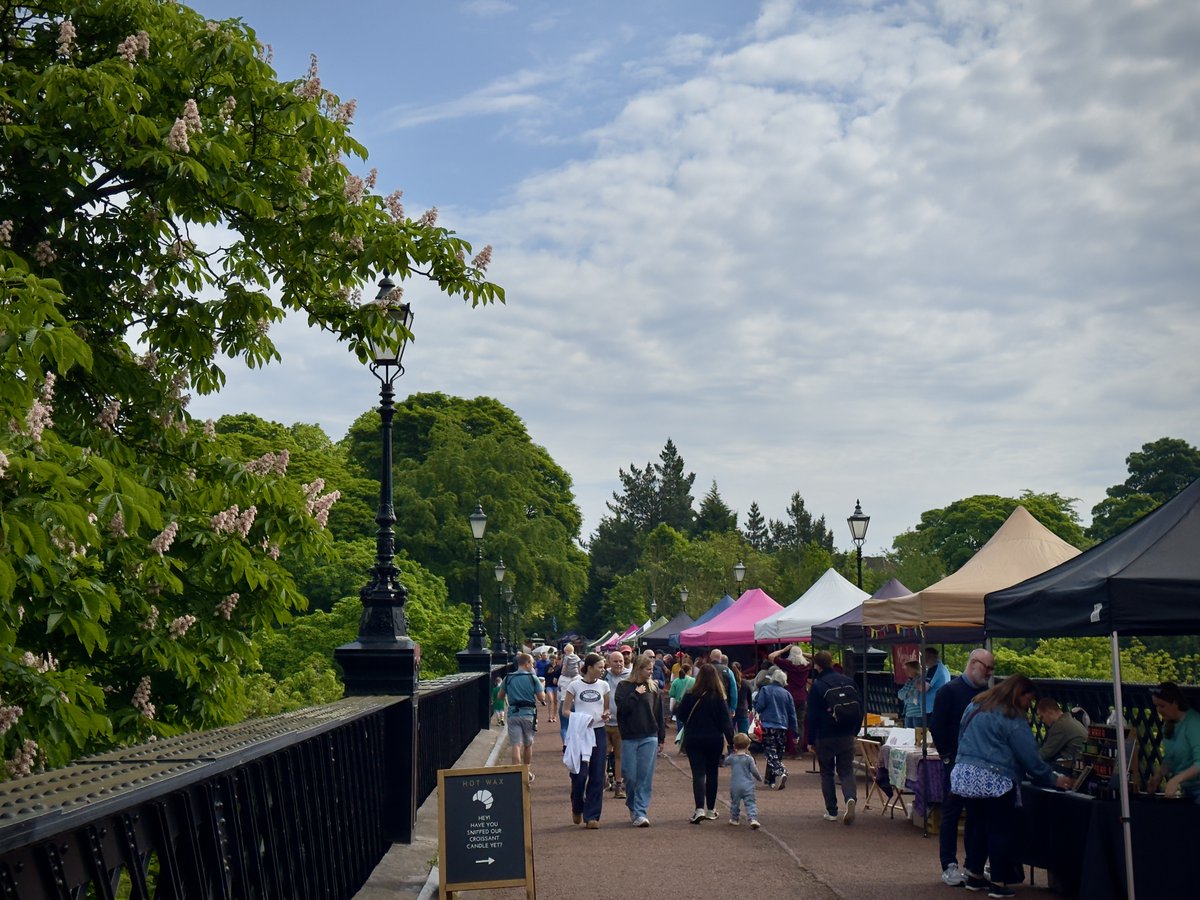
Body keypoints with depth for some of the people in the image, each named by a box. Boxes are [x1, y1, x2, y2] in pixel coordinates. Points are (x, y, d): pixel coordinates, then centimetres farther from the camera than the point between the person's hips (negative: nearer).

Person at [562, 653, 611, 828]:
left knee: (597, 776, 1)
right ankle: (577, 808, 21)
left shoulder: (603, 685, 7)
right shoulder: (574, 685, -2)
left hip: (599, 732, 3)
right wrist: (579, 718, -18)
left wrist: (607, 714, -5)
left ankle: (592, 816, 7)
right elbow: (565, 710, 0)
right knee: (579, 773, -7)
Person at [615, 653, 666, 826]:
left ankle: (640, 812, -1)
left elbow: (659, 713, 11)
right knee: (630, 776, 1)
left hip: (649, 738, 2)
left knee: (646, 777, -4)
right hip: (629, 738, -2)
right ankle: (633, 807, 24)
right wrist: (636, 694, -13)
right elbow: (621, 708, -10)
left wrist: (661, 738, 11)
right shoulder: (624, 687, 1)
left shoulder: (653, 687, 7)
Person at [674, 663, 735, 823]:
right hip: (714, 740, 1)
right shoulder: (719, 697, -8)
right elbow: (726, 721, -8)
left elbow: (680, 715, -2)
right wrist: (732, 741, -5)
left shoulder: (690, 696, -10)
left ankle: (700, 809, -19)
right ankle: (711, 810, 23)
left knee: (698, 773, -2)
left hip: (693, 740, -1)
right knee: (712, 773, 15)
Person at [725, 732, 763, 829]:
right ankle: (753, 819, -18)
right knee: (750, 803, -3)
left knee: (734, 803, 18)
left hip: (735, 786, 2)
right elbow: (754, 771, -8)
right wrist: (759, 778, 10)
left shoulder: (732, 757, -2)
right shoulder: (749, 758, -9)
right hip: (747, 786, -2)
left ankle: (734, 819, 26)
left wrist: (733, 752, 23)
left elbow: (725, 761, 19)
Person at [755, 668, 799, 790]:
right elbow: (792, 714, 11)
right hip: (782, 727, 4)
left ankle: (780, 772, -31)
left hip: (768, 726, -4)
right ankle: (770, 780, 17)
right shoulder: (786, 694, 9)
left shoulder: (765, 690, -1)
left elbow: (759, 706, -9)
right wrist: (795, 731, 16)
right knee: (777, 754, 14)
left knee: (771, 753, -8)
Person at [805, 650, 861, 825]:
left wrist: (810, 741, -1)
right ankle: (851, 798, -20)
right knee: (846, 771, 8)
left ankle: (831, 811, 10)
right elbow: (860, 708, 8)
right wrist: (854, 731, 17)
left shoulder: (817, 686, -9)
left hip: (825, 737, -3)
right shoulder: (849, 682, 3)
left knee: (827, 773, 10)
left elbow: (812, 716, -8)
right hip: (846, 736, 3)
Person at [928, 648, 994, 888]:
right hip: (956, 764, -6)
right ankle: (949, 867, 5)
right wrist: (948, 755, -13)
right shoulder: (950, 691, -8)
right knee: (951, 815, 0)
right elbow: (936, 726, -11)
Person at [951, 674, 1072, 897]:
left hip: (964, 775, 7)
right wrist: (1053, 779, 2)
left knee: (976, 825, 16)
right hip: (994, 780, -7)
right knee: (1001, 830, 2)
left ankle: (974, 876, 21)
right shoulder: (1013, 719, -9)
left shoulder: (975, 707, 15)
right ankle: (998, 884, 3)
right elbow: (1029, 756, -8)